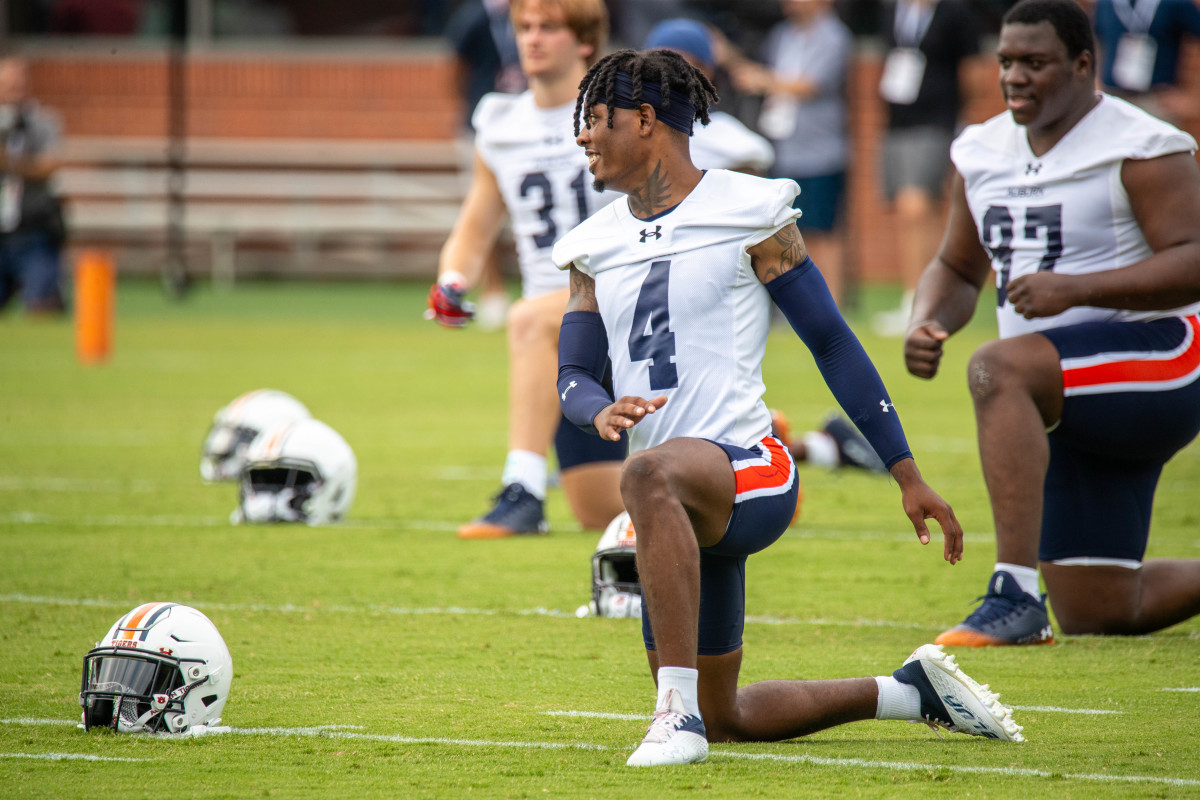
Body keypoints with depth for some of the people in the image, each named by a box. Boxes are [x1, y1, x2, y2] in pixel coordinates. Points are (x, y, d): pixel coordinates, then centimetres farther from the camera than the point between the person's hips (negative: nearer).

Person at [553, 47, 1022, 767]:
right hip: (683, 515, 8)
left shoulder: (749, 213, -2)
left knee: (652, 474, -43)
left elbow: (833, 343, -1)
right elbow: (574, 375, 14)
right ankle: (909, 692, 33)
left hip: (748, 467, -8)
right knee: (724, 721, 14)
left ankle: (679, 706, -44)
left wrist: (909, 476, -2)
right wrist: (600, 411, -13)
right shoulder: (596, 248, 14)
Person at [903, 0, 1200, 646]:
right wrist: (926, 325, -2)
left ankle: (1016, 595, -39)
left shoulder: (1139, 150, -10)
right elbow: (957, 268, 21)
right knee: (1098, 614, 6)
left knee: (995, 369, -34)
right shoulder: (983, 153, 12)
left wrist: (1077, 288, -30)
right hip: (1070, 404, 8)